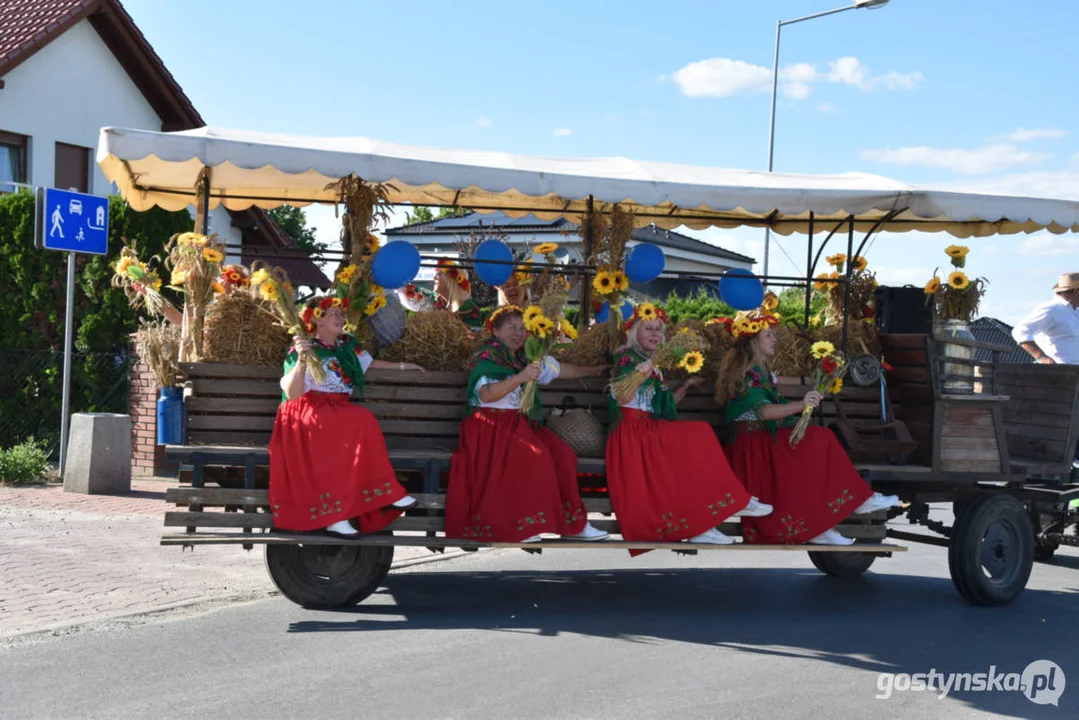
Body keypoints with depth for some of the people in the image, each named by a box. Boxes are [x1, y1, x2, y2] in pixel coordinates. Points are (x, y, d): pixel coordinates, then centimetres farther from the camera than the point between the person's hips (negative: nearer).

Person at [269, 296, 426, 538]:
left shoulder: (347, 345, 17)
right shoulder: (306, 350, -3)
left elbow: (368, 362, 39)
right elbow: (292, 394, -15)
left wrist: (402, 366, 41)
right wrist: (301, 360, -29)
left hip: (340, 413, 6)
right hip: (308, 411, -6)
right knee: (360, 420, -33)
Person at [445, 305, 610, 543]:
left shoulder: (525, 358, 17)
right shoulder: (486, 357, -5)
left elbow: (561, 369, 29)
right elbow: (486, 394, -20)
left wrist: (597, 370, 33)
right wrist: (521, 378, -27)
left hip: (521, 425, 7)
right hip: (493, 426, -7)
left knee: (561, 454, -14)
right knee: (533, 456, -30)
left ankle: (571, 523, -10)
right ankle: (520, 525, -24)